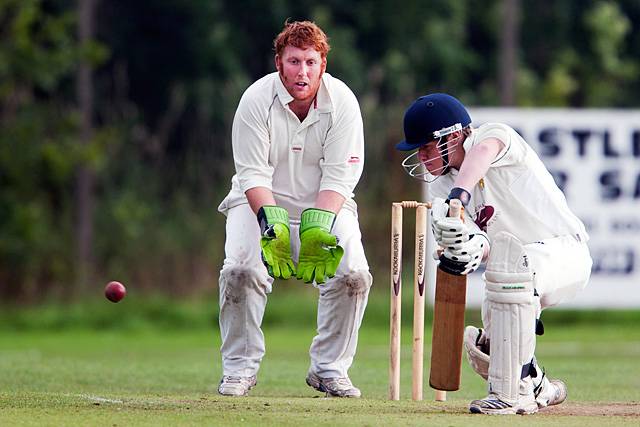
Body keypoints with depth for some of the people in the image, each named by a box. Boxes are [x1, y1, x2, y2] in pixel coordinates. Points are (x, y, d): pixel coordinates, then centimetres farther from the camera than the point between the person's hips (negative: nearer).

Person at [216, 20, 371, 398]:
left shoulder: (342, 101, -15)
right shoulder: (257, 100, -17)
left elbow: (339, 177, -16)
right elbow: (253, 173, -18)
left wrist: (318, 227, -31)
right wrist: (273, 225, -33)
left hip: (324, 203, 1)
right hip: (261, 199, -1)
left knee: (353, 273, -21)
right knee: (241, 268, -25)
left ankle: (330, 368, -3)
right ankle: (240, 367, -7)